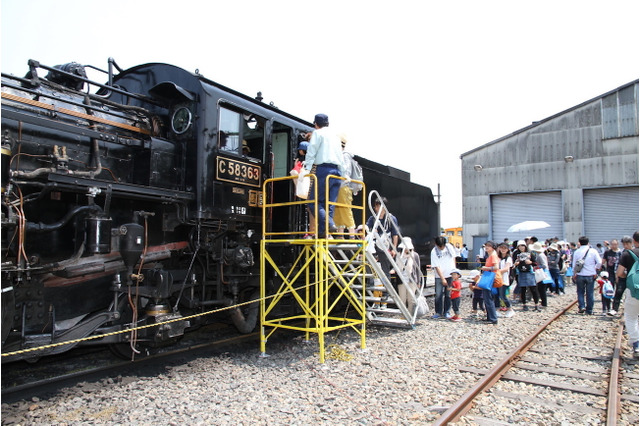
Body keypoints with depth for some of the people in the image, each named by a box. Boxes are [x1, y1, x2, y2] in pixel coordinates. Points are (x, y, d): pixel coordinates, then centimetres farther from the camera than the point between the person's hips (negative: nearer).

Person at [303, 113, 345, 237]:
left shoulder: (317, 133, 7)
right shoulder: (336, 137, 26)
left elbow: (311, 152, -5)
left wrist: (307, 169, -8)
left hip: (323, 169, -6)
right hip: (337, 171, 6)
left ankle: (328, 224, -26)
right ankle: (322, 231, 0)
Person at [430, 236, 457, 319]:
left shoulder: (449, 247, -3)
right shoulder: (434, 252, -13)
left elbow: (453, 258, 12)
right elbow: (436, 267, -13)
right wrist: (442, 279, -16)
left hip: (450, 275, 2)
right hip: (439, 276, -2)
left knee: (448, 295, 6)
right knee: (438, 295, -3)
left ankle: (446, 312, 15)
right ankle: (438, 312, 9)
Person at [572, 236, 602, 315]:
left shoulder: (577, 252, -2)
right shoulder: (593, 251, -5)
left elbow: (574, 264, 3)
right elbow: (599, 262, -10)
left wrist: (574, 274, 16)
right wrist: (595, 268, 9)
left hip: (580, 275, 0)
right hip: (590, 275, 0)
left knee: (580, 292, 15)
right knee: (590, 293, 8)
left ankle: (581, 306, 0)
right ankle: (589, 310, 13)